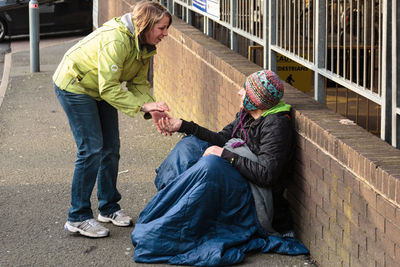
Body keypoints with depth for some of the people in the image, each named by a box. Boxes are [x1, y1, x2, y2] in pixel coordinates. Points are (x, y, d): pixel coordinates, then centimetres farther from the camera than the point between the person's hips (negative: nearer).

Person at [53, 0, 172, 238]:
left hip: (100, 89, 9)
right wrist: (143, 105, -39)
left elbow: (139, 83, -4)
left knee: (111, 147, 8)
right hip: (74, 87, -9)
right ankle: (78, 218, -6)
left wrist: (152, 109, -21)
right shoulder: (116, 40, -34)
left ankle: (109, 207, 22)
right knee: (92, 149, -12)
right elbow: (109, 88, -35)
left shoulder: (144, 46, -6)